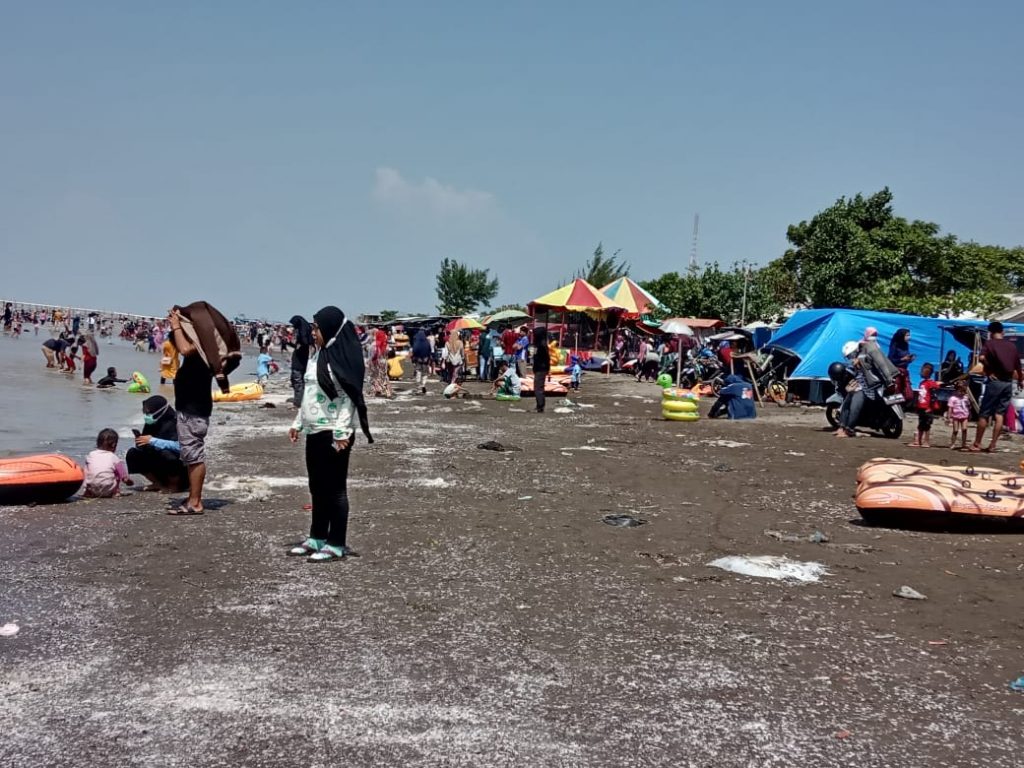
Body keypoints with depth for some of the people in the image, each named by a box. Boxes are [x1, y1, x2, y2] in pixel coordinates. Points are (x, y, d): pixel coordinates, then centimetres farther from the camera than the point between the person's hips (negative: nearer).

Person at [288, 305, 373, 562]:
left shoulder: (341, 357, -14)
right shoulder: (317, 354, 12)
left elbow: (348, 398, -17)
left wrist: (341, 432, -21)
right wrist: (298, 423, 20)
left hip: (334, 434, -9)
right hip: (315, 432, 9)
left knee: (335, 488, -1)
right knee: (317, 487, 15)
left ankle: (337, 545, 6)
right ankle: (317, 538, 26)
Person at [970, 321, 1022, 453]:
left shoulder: (990, 343, -2)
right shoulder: (1012, 345, 11)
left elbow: (982, 358, -23)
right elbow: (1018, 365, 19)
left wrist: (989, 371, -8)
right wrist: (1020, 380, 36)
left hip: (995, 381, -4)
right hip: (1008, 382, 4)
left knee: (984, 413, 2)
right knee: (1000, 414, 6)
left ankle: (977, 444, 4)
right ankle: (992, 445, 3)